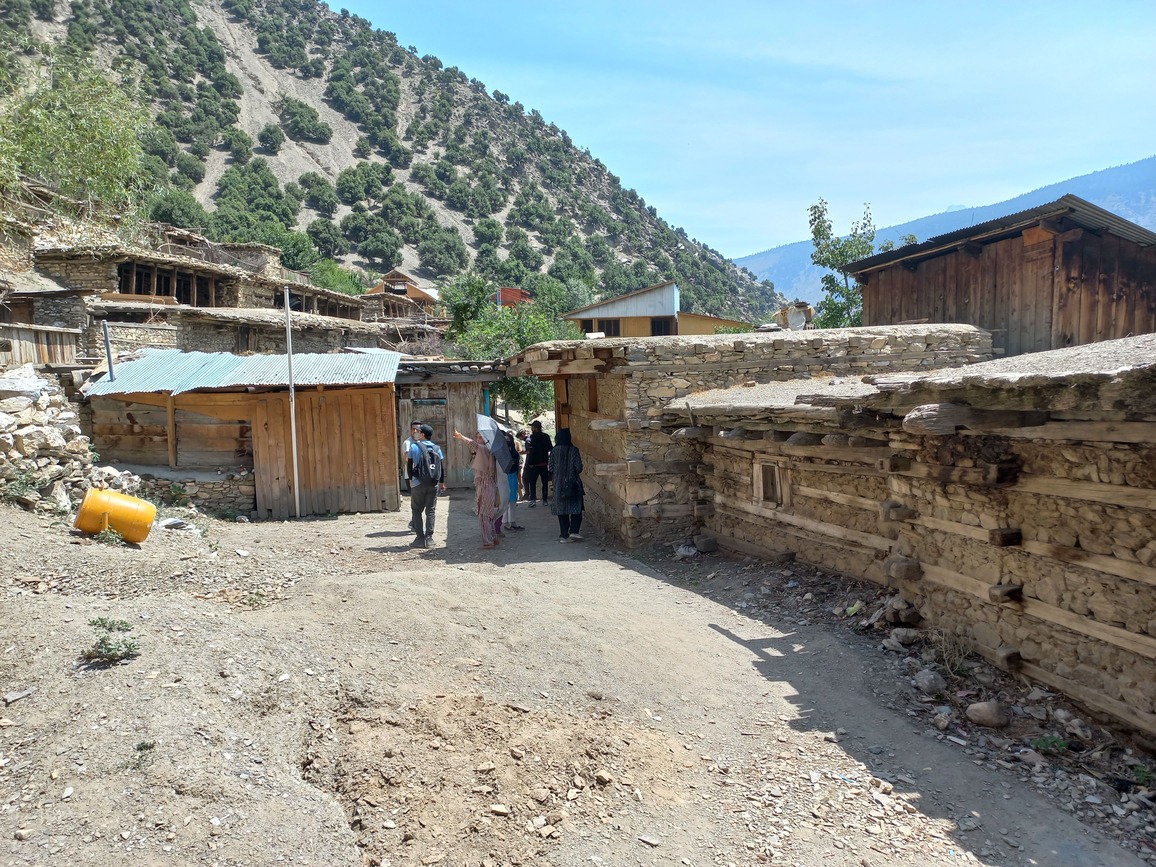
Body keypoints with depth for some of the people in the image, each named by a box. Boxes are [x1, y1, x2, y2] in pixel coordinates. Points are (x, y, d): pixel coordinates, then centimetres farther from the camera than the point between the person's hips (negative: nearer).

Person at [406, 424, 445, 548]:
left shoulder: (414, 446, -4)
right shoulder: (437, 448, 7)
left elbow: (409, 465, 0)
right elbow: (442, 466, 9)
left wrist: (410, 479, 13)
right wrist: (442, 482, 18)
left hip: (418, 483, -3)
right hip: (434, 484, 3)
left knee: (416, 510, 6)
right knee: (431, 511, 7)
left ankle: (420, 539, 0)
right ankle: (429, 539, 5)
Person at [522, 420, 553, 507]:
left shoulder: (530, 438, -12)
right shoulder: (546, 437, 0)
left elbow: (530, 452, -16)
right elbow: (550, 448, 6)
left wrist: (530, 463, -11)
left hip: (534, 464, -3)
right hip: (544, 463, 3)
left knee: (532, 483, 5)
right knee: (545, 483, 11)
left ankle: (533, 500, -5)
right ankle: (545, 500, 11)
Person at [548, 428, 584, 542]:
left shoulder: (554, 451, -2)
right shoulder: (574, 450, -9)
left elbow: (551, 468, 0)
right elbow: (579, 468, -12)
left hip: (559, 484, 3)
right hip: (573, 484, -3)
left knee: (561, 508, 8)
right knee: (576, 509, 8)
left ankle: (564, 535, 6)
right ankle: (574, 531, -5)